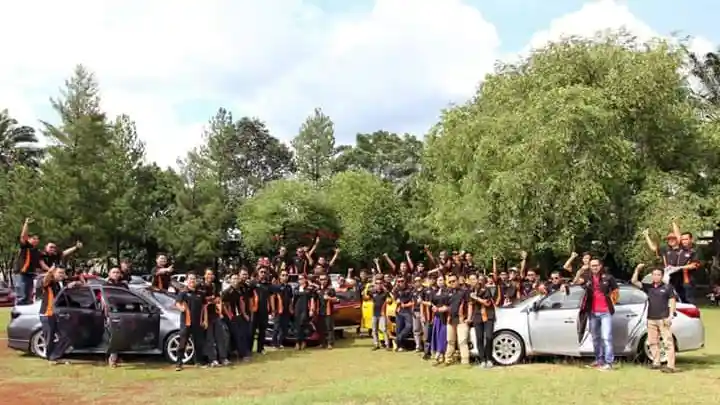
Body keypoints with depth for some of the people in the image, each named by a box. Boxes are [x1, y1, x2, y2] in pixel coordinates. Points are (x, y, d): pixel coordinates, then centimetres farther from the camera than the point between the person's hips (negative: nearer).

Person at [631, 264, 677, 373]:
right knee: (653, 342, 9)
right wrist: (637, 270, -8)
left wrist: (670, 316, -8)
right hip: (651, 319, 5)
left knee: (668, 342, -7)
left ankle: (671, 366, -10)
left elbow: (672, 301, 1)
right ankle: (656, 363, 19)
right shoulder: (648, 287, 10)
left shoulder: (667, 287, 3)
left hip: (663, 319, -5)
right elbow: (634, 281, 4)